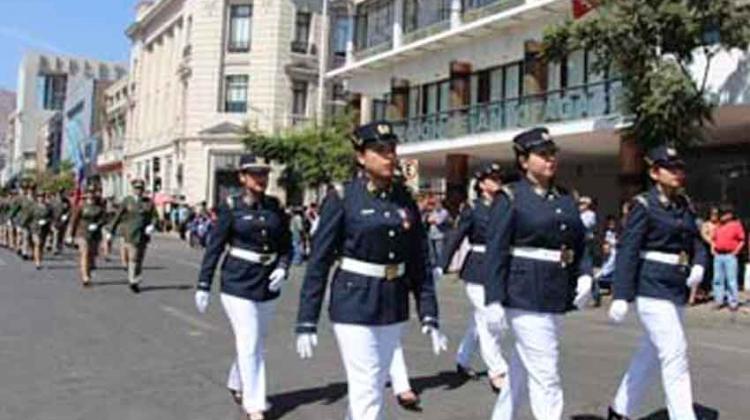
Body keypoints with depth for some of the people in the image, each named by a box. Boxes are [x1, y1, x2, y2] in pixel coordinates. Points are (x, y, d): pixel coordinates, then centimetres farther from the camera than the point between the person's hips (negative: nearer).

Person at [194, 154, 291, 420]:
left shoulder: (276, 207, 4)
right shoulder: (231, 207, -6)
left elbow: (286, 245, 9)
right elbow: (214, 248, -5)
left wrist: (282, 269, -10)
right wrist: (204, 286, -6)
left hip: (268, 284, 5)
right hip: (238, 283, -4)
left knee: (256, 341, 17)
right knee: (249, 343, -5)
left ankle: (236, 385, 40)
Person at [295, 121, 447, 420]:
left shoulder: (404, 199, 4)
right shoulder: (342, 198, -9)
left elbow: (420, 263, 6)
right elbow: (318, 261, -8)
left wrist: (429, 316, 0)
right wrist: (306, 323, -10)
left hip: (394, 306, 5)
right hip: (354, 305, -5)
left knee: (373, 386, 17)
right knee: (367, 391, -2)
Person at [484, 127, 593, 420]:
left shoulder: (567, 198, 12)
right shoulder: (510, 198, -6)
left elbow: (580, 244, 16)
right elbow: (495, 252, -11)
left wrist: (584, 275, -2)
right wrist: (494, 300, -16)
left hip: (558, 297, 6)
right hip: (526, 297, -6)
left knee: (522, 368, 18)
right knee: (545, 377, -5)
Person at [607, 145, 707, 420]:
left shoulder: (684, 204, 11)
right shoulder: (643, 205, -10)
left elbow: (696, 241, 17)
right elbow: (627, 251, -14)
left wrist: (699, 265, -6)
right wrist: (621, 296, -20)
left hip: (677, 289, 8)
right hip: (652, 288, -7)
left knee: (650, 353, 15)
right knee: (675, 356, -9)